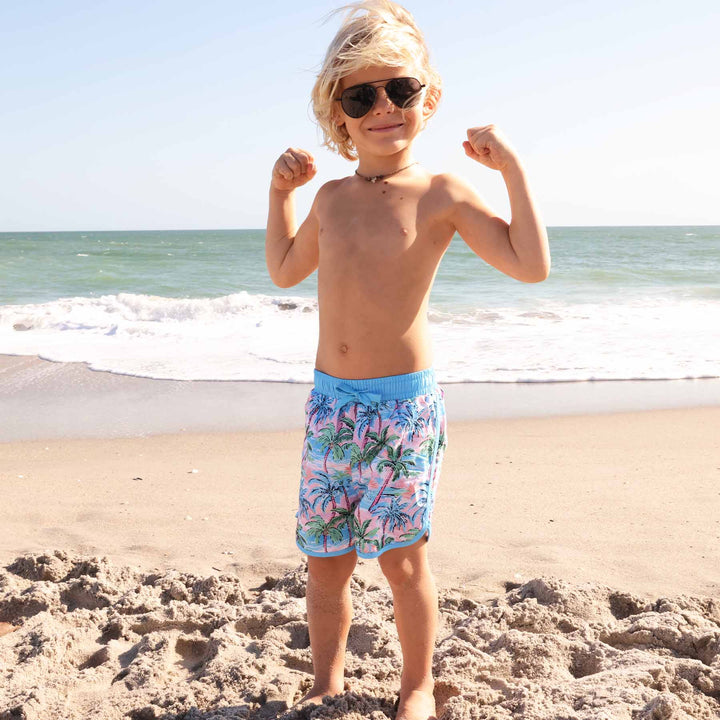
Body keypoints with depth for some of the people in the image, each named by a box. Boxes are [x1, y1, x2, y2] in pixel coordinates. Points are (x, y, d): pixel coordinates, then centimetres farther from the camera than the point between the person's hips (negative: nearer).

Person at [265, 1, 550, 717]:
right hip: (329, 401, 5)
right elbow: (286, 270, 25)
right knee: (324, 558, 12)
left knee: (402, 558, 7)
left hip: (404, 403, -5)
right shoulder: (332, 196, 9)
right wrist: (280, 190, 16)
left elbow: (532, 266, -15)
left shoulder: (441, 194, -7)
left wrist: (512, 167, -16)